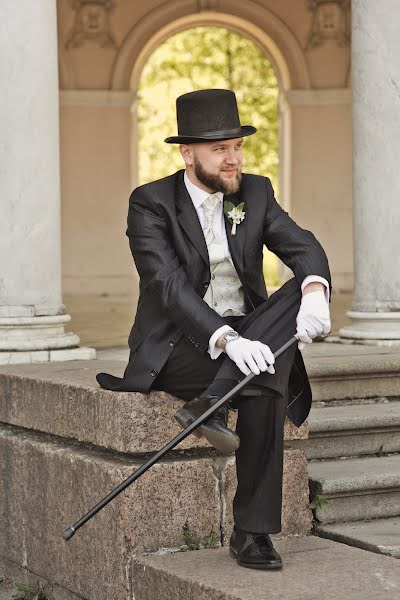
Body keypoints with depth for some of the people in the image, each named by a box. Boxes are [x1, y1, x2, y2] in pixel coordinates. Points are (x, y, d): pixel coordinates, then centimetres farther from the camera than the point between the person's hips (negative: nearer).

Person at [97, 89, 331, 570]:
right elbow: (169, 286, -24)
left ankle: (209, 402, -30)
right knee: (267, 382, -32)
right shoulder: (150, 203, -10)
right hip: (178, 345, -6)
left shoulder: (255, 193, 6)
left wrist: (315, 292, -35)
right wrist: (226, 340, -41)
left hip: (245, 336, 6)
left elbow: (303, 247, -9)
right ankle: (251, 530, -28)